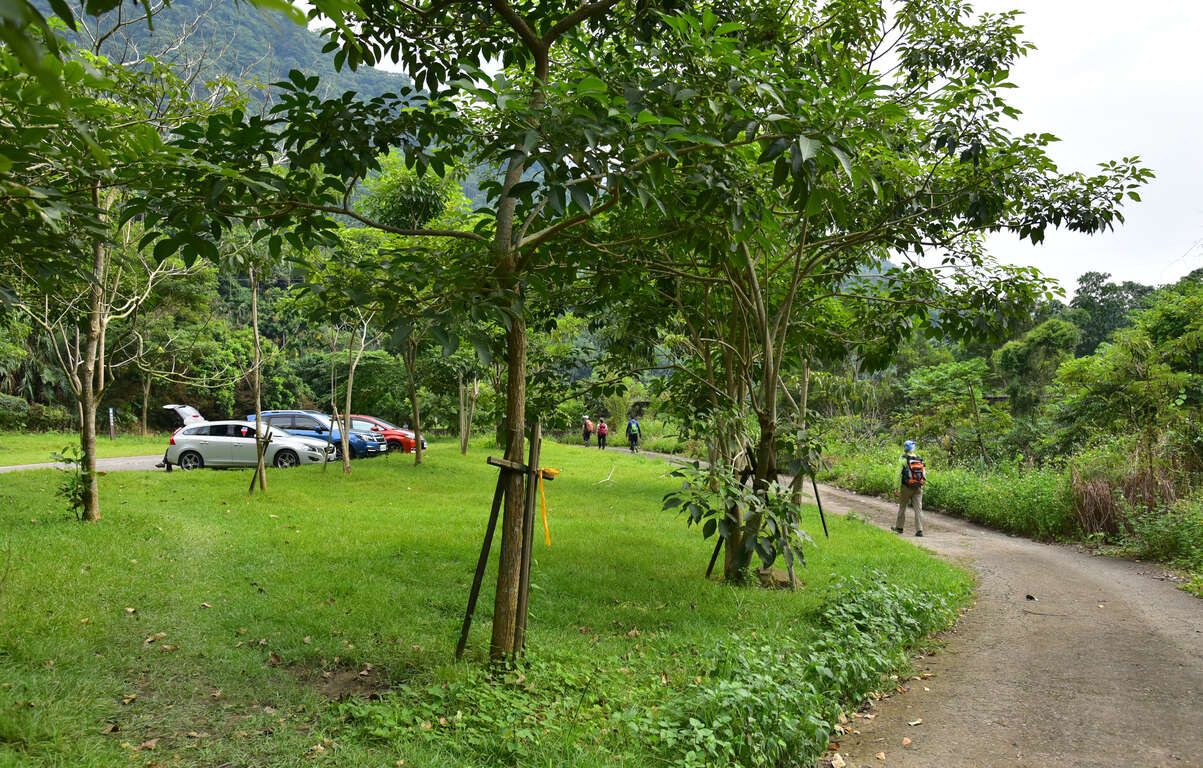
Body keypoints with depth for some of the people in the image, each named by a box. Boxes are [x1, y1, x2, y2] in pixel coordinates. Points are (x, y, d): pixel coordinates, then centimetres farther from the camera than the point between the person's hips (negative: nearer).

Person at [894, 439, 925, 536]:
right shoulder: (919, 460, 8)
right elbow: (924, 475, 11)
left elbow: (899, 475, -10)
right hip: (918, 488, 3)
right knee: (918, 508, 1)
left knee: (902, 507, 13)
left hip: (906, 487, -3)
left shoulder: (903, 460, -7)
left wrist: (898, 488, -6)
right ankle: (919, 530, -6)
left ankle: (899, 527, 23)